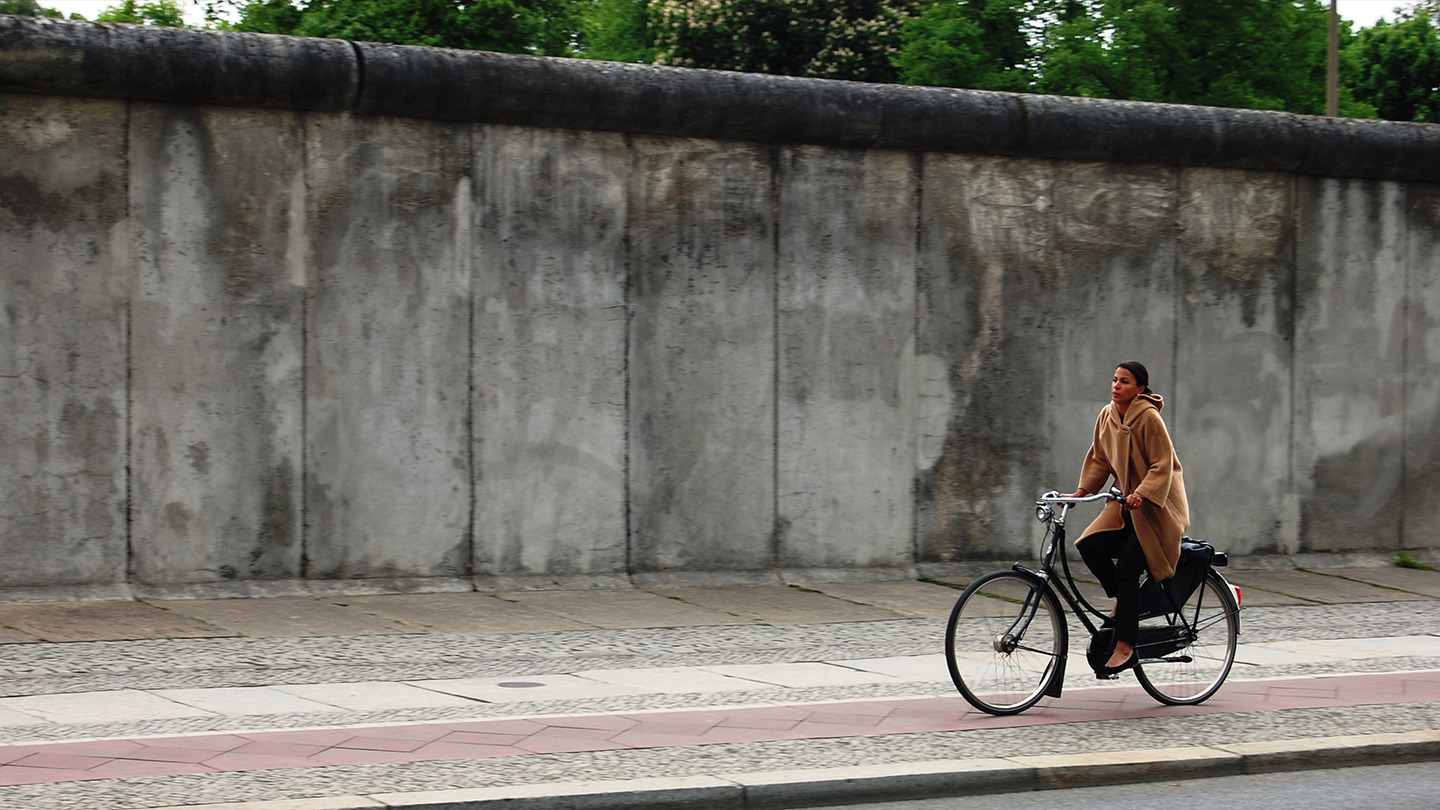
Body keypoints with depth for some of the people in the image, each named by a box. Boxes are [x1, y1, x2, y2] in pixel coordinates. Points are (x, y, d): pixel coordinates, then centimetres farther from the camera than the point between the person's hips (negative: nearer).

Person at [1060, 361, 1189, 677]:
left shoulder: (1149, 418, -16)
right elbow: (1099, 459, 13)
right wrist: (1081, 492, 2)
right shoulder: (1107, 416, 4)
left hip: (1156, 506, -7)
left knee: (1126, 567, -17)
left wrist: (1141, 495, -31)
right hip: (1127, 502, 7)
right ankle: (1124, 603, 9)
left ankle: (1125, 648, -15)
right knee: (1090, 545, -15)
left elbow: (1162, 466, -18)